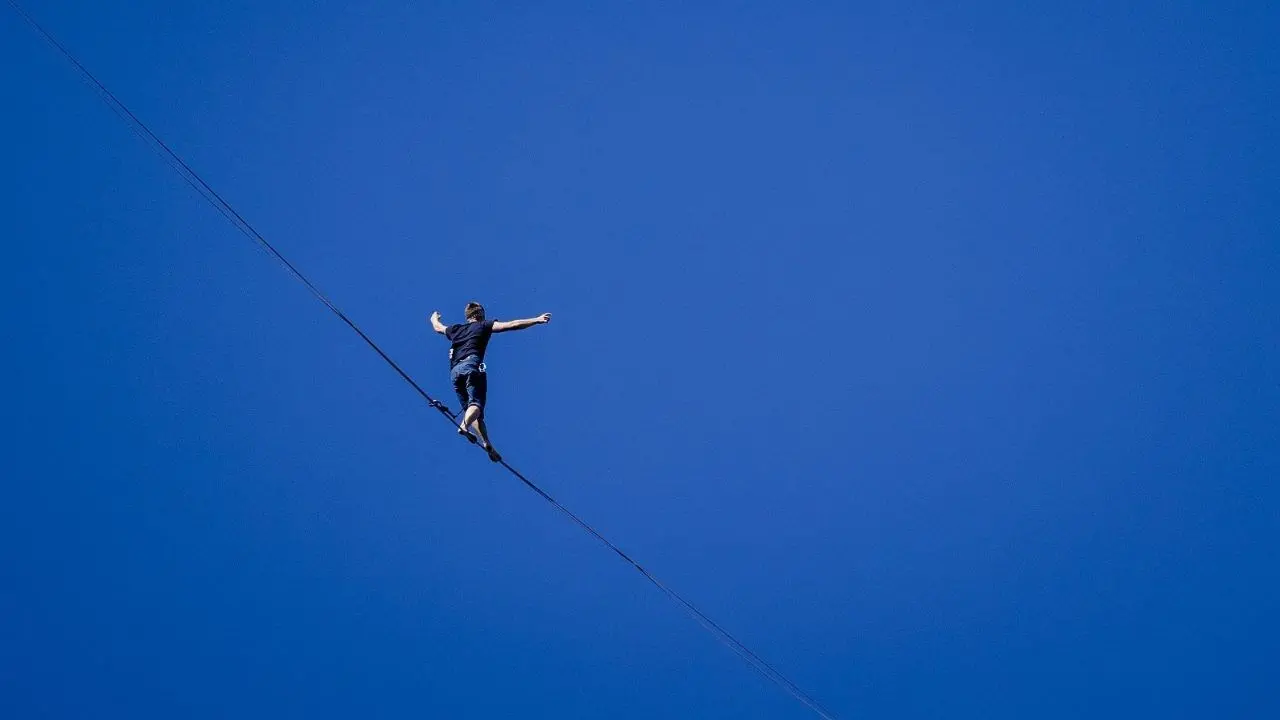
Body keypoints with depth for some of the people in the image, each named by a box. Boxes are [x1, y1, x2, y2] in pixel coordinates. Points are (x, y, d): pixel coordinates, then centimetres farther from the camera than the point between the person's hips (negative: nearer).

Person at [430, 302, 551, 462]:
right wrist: (537, 320, 8)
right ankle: (464, 426, -51)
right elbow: (511, 325, 8)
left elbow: (437, 327, 51)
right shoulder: (483, 326, 17)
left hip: (454, 372, 5)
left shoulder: (455, 329, 29)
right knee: (476, 403, -19)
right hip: (471, 366, -5)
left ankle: (487, 444, -11)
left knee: (470, 407, 4)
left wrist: (434, 318, 74)